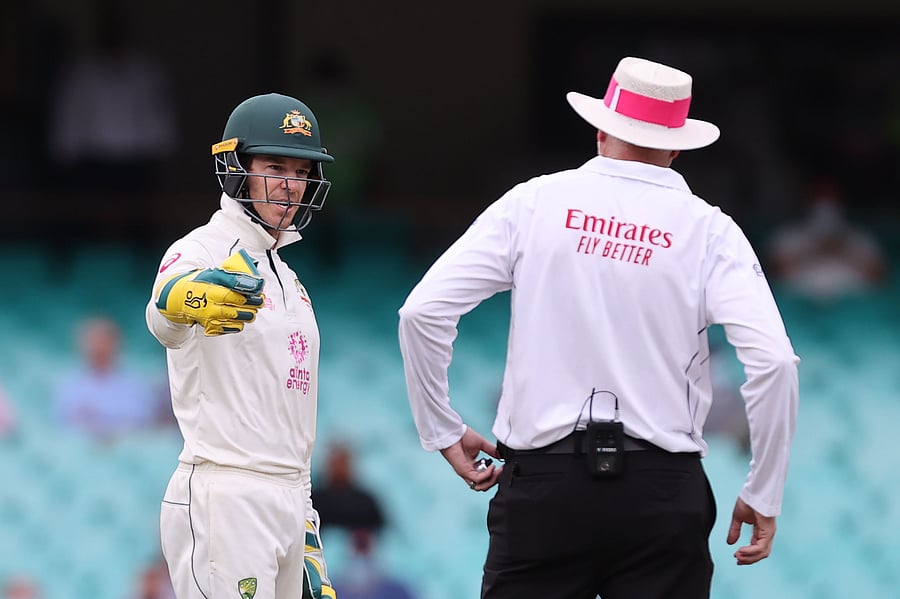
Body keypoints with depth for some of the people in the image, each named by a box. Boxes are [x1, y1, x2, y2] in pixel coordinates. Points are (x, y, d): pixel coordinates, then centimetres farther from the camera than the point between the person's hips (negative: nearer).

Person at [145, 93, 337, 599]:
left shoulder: (286, 280, 20)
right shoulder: (201, 252, -7)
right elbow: (164, 318, -33)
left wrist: (308, 538, 21)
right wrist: (186, 298, -58)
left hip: (286, 502, 8)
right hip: (223, 497, -8)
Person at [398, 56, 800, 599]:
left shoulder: (536, 201, 4)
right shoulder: (708, 229, 1)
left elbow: (423, 310, -3)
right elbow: (773, 361, -9)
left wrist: (443, 431, 9)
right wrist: (763, 496, 1)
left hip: (543, 478, 1)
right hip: (663, 488, -1)